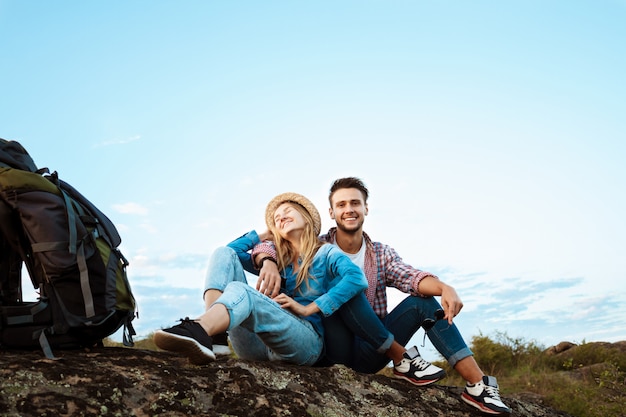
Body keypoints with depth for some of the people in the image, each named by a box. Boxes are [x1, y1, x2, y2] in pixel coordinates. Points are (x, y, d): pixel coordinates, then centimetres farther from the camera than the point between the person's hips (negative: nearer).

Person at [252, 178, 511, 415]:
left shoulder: (382, 254, 8)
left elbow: (412, 278, -10)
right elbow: (265, 246, -6)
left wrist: (444, 288, -31)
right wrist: (269, 262, -31)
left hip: (369, 350, 3)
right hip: (331, 348, -2)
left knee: (423, 300, -13)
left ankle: (478, 385, -15)